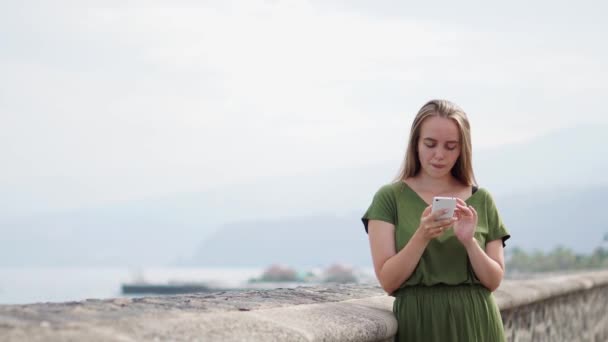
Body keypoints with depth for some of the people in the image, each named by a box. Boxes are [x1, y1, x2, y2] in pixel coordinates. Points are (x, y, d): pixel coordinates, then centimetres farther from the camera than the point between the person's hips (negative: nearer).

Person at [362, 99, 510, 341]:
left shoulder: (481, 200, 5)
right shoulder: (389, 197, -2)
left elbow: (493, 280, 1)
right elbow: (388, 281, -8)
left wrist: (469, 240, -14)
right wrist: (421, 236, -21)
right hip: (418, 322, -2)